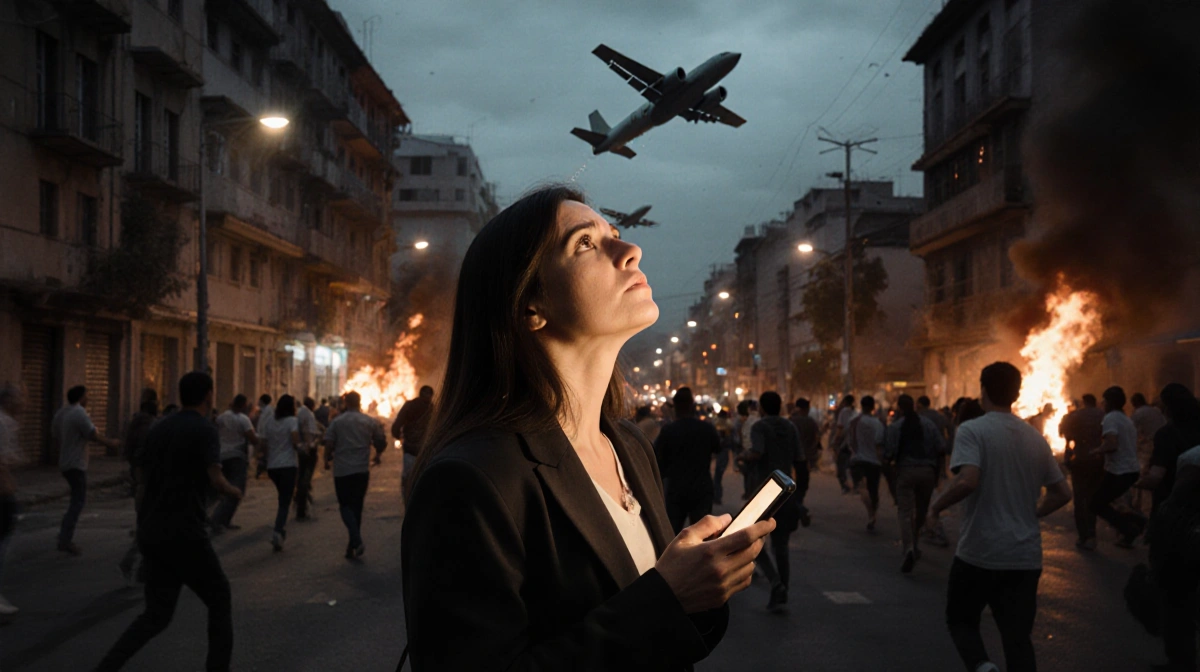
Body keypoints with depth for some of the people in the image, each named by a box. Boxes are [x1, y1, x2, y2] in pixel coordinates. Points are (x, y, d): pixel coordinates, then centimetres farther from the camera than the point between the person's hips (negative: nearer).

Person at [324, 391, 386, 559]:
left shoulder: (336, 422, -2)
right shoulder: (370, 422, 3)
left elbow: (329, 444, -7)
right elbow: (382, 442, 9)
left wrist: (327, 460, 11)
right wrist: (377, 455, 30)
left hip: (342, 470, -2)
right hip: (362, 470, 2)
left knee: (345, 506, 5)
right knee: (356, 507, 11)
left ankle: (356, 540, -17)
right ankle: (352, 548, 14)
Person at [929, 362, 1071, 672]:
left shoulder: (972, 430, -10)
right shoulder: (1036, 437, 9)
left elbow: (967, 481, -25)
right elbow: (1062, 493, 13)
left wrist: (937, 506, -10)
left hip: (979, 553, -4)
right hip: (1026, 556, 5)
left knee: (961, 620, 15)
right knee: (1018, 637, 9)